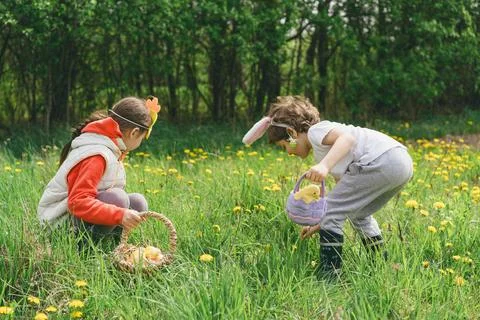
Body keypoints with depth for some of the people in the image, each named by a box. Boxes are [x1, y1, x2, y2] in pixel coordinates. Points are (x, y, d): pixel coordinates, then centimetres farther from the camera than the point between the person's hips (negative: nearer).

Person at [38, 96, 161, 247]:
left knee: (138, 203, -1)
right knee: (117, 198, -33)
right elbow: (78, 202, -37)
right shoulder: (96, 157, -29)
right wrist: (120, 215, -44)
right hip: (62, 221, -11)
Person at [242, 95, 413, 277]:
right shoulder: (321, 154, 30)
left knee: (330, 209, -2)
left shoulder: (315, 130, 3)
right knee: (358, 214, 30)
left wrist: (324, 166, -30)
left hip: (382, 161, -11)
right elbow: (345, 199, 30)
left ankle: (329, 275, 0)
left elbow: (348, 137, -18)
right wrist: (320, 226, 31)